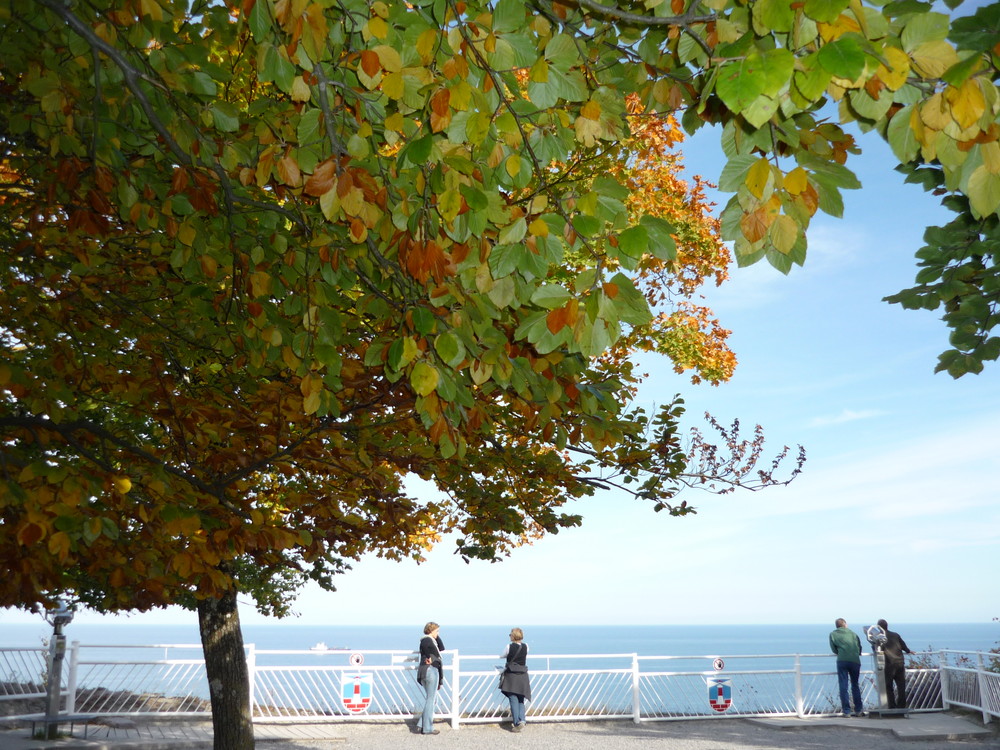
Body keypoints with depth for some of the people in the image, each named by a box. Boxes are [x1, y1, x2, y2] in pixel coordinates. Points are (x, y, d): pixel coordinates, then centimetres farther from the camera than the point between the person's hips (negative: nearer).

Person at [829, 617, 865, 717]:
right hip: (855, 661, 2)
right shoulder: (853, 633, 17)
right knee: (855, 686, 14)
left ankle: (846, 711, -3)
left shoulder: (833, 634, 12)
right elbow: (860, 648, 18)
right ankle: (858, 710, 14)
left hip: (842, 661, -2)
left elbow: (834, 649, 12)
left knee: (843, 686, 0)